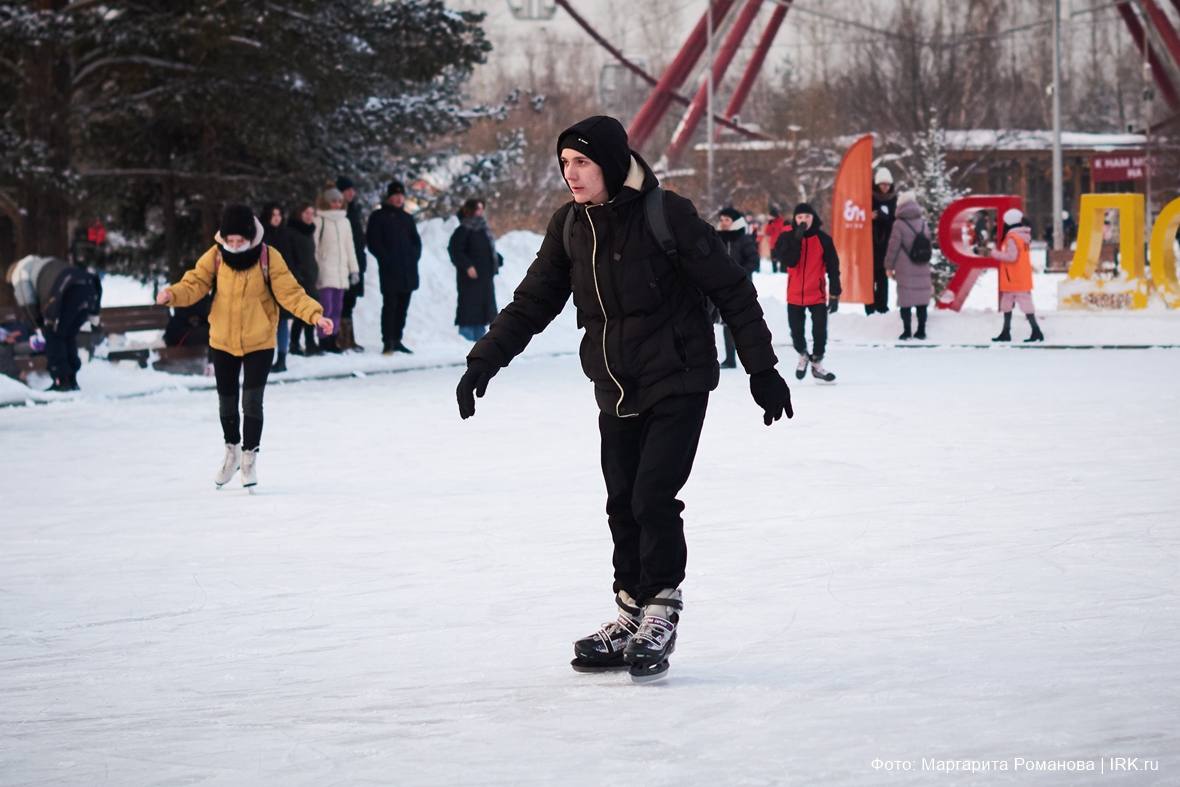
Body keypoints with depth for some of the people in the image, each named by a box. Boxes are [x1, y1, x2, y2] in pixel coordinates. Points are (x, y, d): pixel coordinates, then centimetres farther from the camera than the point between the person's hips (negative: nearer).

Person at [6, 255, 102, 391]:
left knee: (53, 336, 4)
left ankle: (62, 381, -1)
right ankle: (71, 380, 20)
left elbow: (28, 304, 13)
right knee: (68, 335, 20)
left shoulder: (19, 271, 23)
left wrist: (40, 325, 22)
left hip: (67, 293, -7)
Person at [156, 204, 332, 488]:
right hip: (222, 341, 3)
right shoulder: (215, 257, -11)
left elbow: (290, 292, -16)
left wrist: (315, 315, -29)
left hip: (259, 343, -2)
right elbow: (195, 284, -11)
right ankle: (232, 451, 39)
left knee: (252, 401, -7)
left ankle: (250, 457, 13)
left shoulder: (268, 257, -15)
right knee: (226, 401, 15)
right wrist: (172, 294, -31)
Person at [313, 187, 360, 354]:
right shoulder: (319, 220, -3)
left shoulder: (344, 221, 15)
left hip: (341, 271, 6)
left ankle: (333, 340, 11)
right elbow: (313, 247, -6)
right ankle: (324, 340, -7)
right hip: (325, 270, -6)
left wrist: (354, 269, 14)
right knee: (326, 308, -11)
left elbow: (350, 247, 19)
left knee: (337, 308, 7)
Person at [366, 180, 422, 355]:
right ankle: (387, 342, -8)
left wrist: (414, 256, 3)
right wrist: (386, 259, -14)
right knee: (390, 305, -9)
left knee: (402, 307, 8)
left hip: (408, 272, 6)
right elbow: (373, 242, -5)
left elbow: (416, 241, 21)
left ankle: (397, 340, 16)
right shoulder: (378, 217, 1)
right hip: (389, 271, -6)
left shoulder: (407, 218, 18)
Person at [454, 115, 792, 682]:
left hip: (678, 384, -5)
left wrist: (761, 369, -8)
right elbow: (533, 301, 8)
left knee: (653, 498, -12)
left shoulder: (667, 215, -16)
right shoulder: (571, 226, 1)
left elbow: (732, 291, -10)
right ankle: (632, 617, 17)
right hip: (616, 390, 6)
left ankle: (661, 611, 2)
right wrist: (483, 362, -2)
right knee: (622, 504, 7)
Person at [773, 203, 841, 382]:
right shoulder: (787, 237, -4)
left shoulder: (823, 239, -5)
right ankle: (803, 355, 37)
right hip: (795, 295, 1)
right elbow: (789, 261, -18)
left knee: (820, 331, -4)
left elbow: (833, 268, -2)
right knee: (796, 331, 8)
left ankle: (817, 363, 15)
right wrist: (797, 239, -24)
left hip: (818, 294, -1)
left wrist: (834, 294, -5)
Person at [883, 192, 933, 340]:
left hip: (905, 270, -5)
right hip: (922, 268, 5)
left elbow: (893, 247, -8)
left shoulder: (899, 224, -9)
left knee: (906, 300, -1)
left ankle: (907, 331, -4)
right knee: (922, 300, 9)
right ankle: (921, 331, 12)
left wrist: (889, 266, 2)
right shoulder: (923, 223, 7)